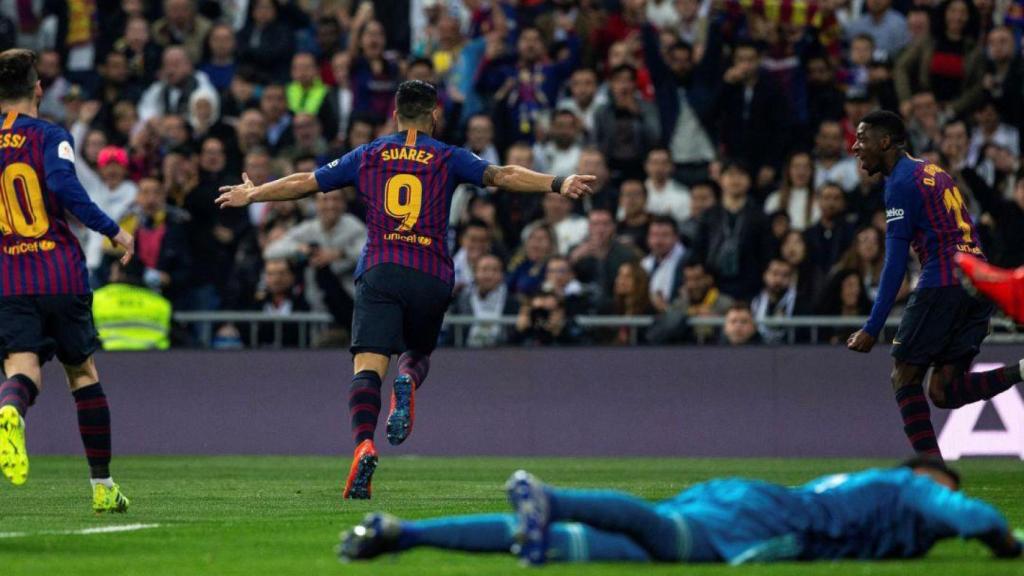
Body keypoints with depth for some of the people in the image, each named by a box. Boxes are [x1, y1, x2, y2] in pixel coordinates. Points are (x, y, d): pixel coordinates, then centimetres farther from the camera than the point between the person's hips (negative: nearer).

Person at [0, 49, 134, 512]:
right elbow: (65, 187, -20)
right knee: (83, 373, 14)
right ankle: (103, 486, 19)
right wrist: (113, 231, -12)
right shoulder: (50, 137, -2)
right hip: (62, 276, -1)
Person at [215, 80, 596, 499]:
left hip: (379, 273, 0)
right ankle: (408, 382, -14)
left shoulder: (367, 157, 15)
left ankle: (364, 443, -35)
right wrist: (557, 185, -2)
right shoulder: (449, 159, 11)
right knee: (418, 352, 23)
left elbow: (305, 183, 21)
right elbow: (503, 176, -1)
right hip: (432, 276, 0)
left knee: (368, 367, -11)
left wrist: (253, 195, 35)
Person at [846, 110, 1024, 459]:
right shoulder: (935, 173, 24)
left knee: (905, 378, 3)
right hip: (980, 284, 8)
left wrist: (872, 329, -10)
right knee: (942, 392, 5)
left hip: (942, 283, -8)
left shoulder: (901, 182, -4)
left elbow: (895, 264, -9)